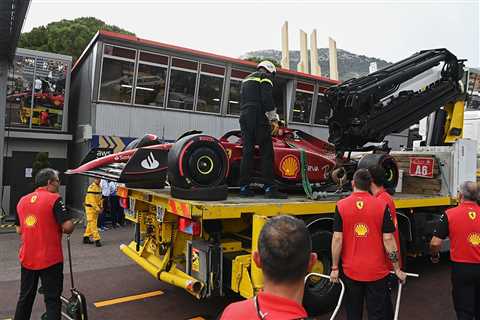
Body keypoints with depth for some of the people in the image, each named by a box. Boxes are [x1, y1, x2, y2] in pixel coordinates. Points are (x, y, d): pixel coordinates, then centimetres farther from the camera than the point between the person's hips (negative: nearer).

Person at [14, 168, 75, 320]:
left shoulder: (22, 200, 7)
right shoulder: (54, 199, -13)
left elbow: (19, 230, 15)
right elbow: (68, 227, -21)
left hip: (27, 258, 6)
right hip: (50, 259, -6)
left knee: (25, 297, 20)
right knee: (52, 299, 5)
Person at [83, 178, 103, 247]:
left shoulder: (99, 187, 10)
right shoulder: (92, 187, -17)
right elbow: (92, 200, -22)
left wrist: (101, 207, 6)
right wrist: (98, 209, -22)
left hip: (96, 208, 9)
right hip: (90, 207, -9)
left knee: (90, 223, 15)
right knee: (93, 224, -6)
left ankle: (86, 237, 25)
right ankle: (97, 240, -6)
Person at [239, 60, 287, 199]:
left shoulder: (246, 79, 27)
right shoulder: (266, 76, 2)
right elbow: (267, 99, -12)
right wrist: (274, 119, -13)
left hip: (244, 117, 8)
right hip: (258, 118, -8)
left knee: (247, 152, 6)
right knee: (267, 152, -7)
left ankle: (244, 187, 5)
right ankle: (269, 188, -11)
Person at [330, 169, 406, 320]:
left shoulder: (341, 206, -8)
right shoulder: (382, 206, -7)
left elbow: (337, 239, -9)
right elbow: (388, 239, -8)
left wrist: (334, 268, 0)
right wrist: (397, 269, 2)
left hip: (351, 271, 0)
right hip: (376, 271, 0)